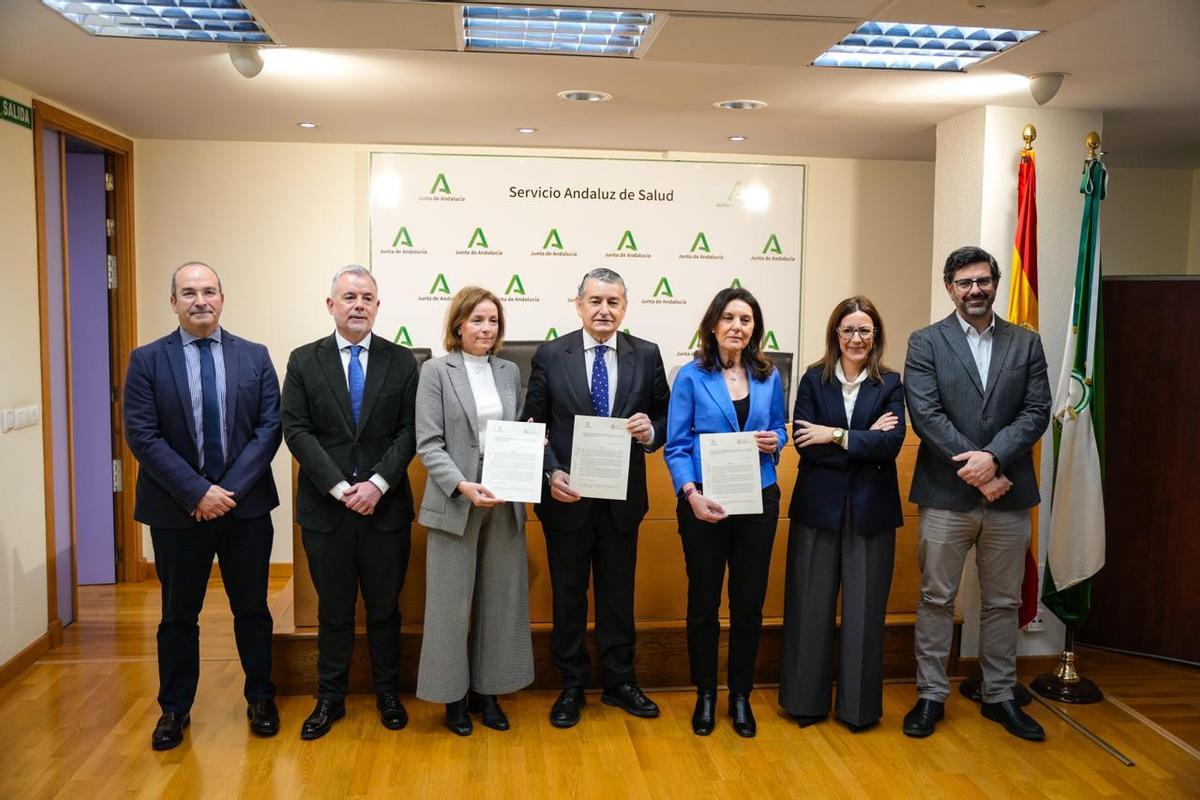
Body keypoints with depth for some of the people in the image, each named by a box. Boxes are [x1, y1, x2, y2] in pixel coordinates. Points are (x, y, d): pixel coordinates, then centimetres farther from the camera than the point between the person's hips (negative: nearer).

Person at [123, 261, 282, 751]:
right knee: (178, 615, 12)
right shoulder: (147, 360, -2)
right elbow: (142, 436, -9)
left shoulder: (255, 356, 2)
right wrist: (197, 491, -16)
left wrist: (230, 489, -13)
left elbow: (269, 428, -4)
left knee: (252, 609, 12)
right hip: (176, 509, -1)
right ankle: (174, 709, 29)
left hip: (246, 505, 1)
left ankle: (260, 699, 30)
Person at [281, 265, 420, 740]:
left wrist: (378, 483, -14)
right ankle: (330, 698, 26)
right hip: (325, 506, 0)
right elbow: (297, 431, -4)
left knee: (385, 607, 12)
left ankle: (387, 692, 28)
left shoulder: (402, 361, 3)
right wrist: (340, 487, -13)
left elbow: (409, 431, -2)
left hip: (386, 505, 0)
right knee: (333, 609, 11)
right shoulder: (304, 361, 2)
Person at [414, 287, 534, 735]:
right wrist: (463, 486, -19)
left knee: (500, 600, 9)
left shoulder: (510, 372, 10)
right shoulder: (436, 371, -2)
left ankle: (488, 690, 23)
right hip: (455, 503, -4)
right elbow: (428, 444, -8)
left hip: (505, 503, 4)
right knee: (452, 604, 4)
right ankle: (454, 694, 20)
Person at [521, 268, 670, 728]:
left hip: (623, 498, 1)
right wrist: (551, 474, -17)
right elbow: (532, 426, -3)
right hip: (567, 497, -1)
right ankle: (572, 687, 29)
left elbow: (666, 418, 5)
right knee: (568, 596, 12)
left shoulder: (646, 355, 0)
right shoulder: (550, 356, -4)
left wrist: (650, 432, -17)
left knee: (619, 594, 15)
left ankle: (620, 682, 32)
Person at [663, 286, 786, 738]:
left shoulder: (769, 376, 6)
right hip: (703, 503, -2)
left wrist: (775, 441, -8)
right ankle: (705, 695, 25)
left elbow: (779, 431, 15)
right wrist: (691, 493, -20)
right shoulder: (691, 377, -4)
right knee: (703, 602, 9)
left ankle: (740, 696, 26)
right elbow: (676, 446, -6)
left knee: (749, 602, 10)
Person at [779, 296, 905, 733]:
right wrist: (865, 441, -11)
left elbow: (892, 442, -11)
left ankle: (859, 706, 21)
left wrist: (836, 436, -14)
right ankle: (806, 700, 21)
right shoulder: (814, 380, 3)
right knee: (811, 607, 6)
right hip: (818, 507, 0)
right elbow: (805, 444, -8)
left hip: (870, 510, 0)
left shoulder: (890, 384, 4)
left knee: (865, 610, 6)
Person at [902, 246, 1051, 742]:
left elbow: (1037, 411, -1)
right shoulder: (925, 343, 0)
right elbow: (926, 415, -10)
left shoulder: (1026, 344, 9)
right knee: (936, 599, 6)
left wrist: (993, 456, -17)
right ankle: (931, 695, 19)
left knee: (1003, 602, 13)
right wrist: (975, 470, -15)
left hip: (1009, 495, 3)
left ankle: (999, 696, 28)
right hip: (946, 494, -2)